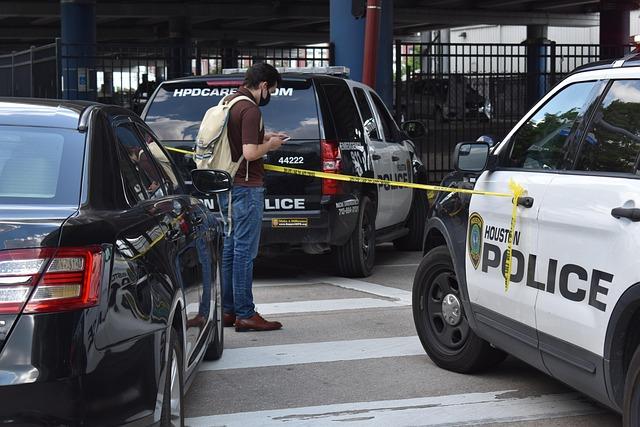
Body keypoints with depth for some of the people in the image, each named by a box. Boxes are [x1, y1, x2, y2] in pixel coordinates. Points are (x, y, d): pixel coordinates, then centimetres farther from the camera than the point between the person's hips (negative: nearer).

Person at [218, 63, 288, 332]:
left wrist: (262, 138, 17)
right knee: (244, 251, -6)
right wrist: (269, 145, -6)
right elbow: (249, 153, -24)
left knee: (229, 249, 13)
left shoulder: (228, 102, 13)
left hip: (227, 187, 10)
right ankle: (245, 314, -3)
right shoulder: (250, 110, -16)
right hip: (246, 188, -10)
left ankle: (227, 310, 18)